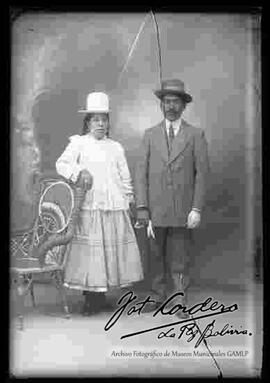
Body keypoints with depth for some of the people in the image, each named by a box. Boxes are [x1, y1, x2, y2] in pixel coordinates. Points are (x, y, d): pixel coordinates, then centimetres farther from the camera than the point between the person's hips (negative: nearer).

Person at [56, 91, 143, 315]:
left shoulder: (116, 147, 16)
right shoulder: (79, 143, 5)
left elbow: (125, 178, 17)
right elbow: (61, 164, -7)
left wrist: (129, 201, 12)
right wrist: (79, 171, -24)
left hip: (115, 209, 3)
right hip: (89, 208, -3)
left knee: (111, 250, 4)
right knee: (90, 252, -5)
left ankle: (100, 298, 16)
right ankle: (91, 298, 7)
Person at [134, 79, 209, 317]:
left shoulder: (195, 135, 5)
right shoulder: (150, 135, 9)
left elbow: (202, 173, 1)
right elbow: (141, 172, 4)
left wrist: (197, 209, -6)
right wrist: (141, 207, -4)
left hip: (182, 210, -1)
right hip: (155, 209, 2)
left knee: (180, 259, 4)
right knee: (156, 257, 8)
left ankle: (180, 301, 16)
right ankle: (158, 296, 23)